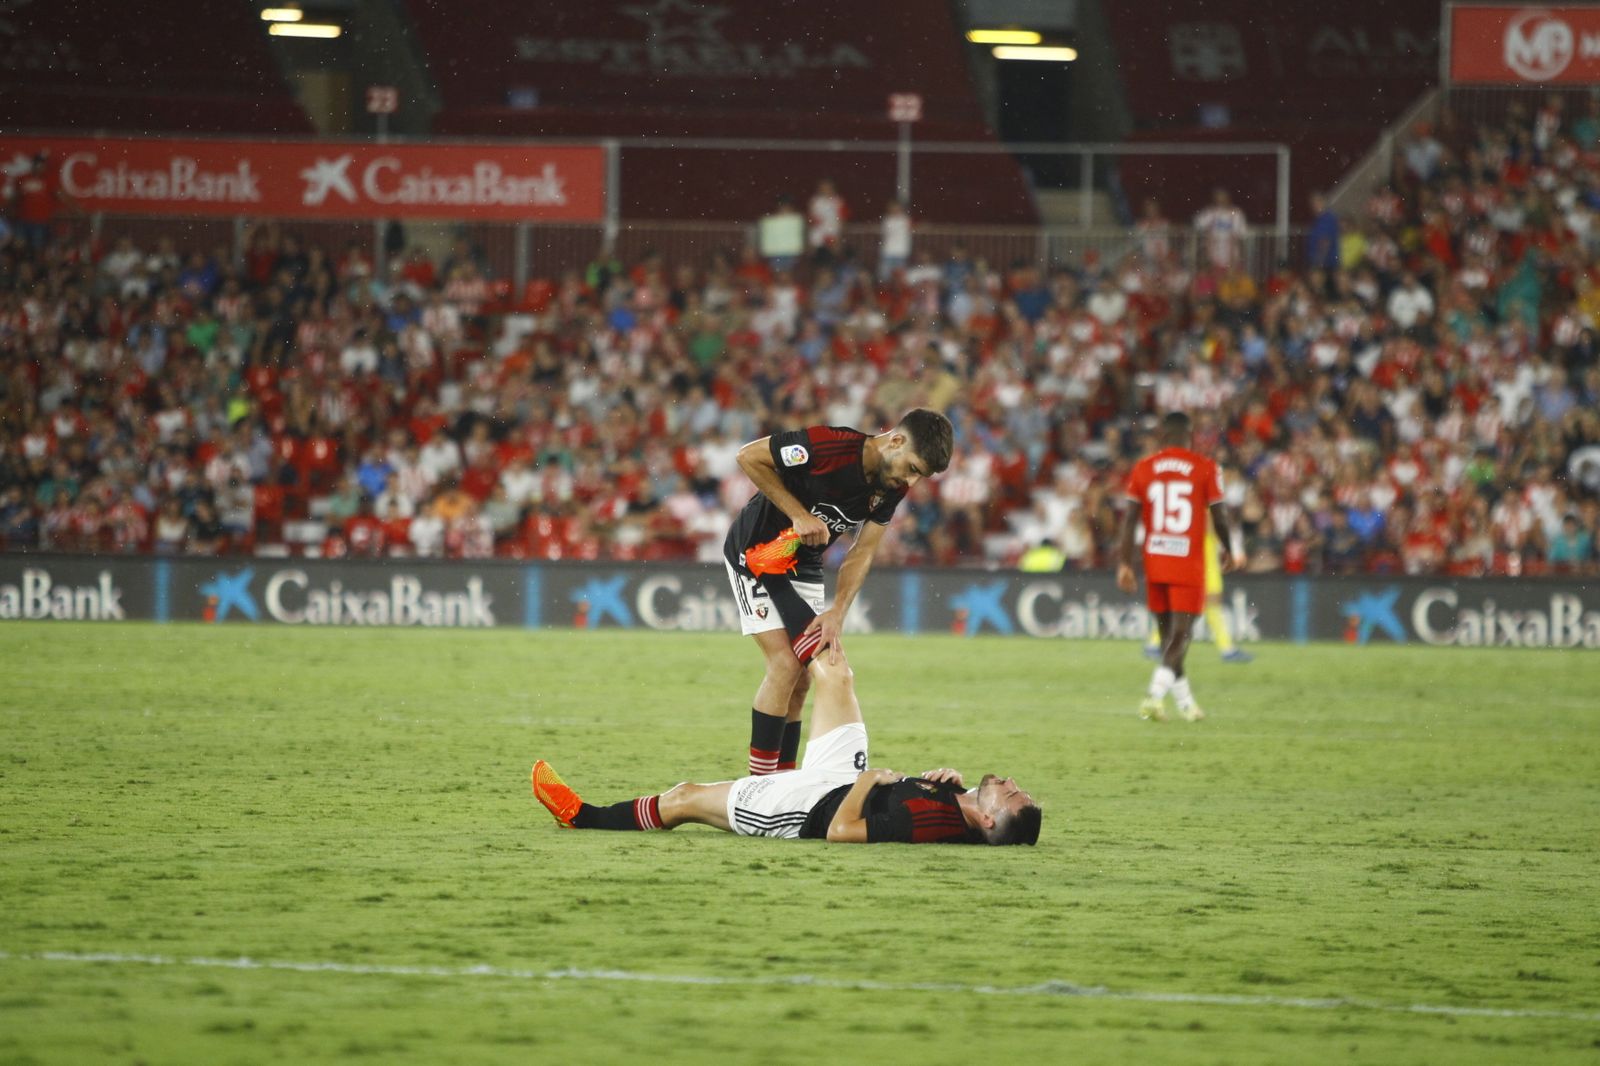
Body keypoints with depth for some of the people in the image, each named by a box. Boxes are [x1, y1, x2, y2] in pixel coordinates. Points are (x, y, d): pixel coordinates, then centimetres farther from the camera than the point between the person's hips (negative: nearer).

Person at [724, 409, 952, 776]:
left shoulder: (894, 488, -9)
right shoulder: (828, 446, -30)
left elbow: (862, 552, -4)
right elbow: (748, 456, -22)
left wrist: (837, 613, -18)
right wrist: (798, 514, -25)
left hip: (804, 564, 7)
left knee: (801, 678, 4)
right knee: (785, 665, -16)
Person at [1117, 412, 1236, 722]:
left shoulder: (1143, 468, 2)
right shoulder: (1205, 468, -4)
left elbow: (1130, 519, -2)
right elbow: (1219, 516, 0)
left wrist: (1125, 563, 1)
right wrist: (1227, 551, 18)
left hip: (1155, 561, 3)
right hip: (1189, 563, -3)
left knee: (1168, 632, 15)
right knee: (1180, 634, -3)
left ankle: (1185, 702, 24)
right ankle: (1155, 694, -24)